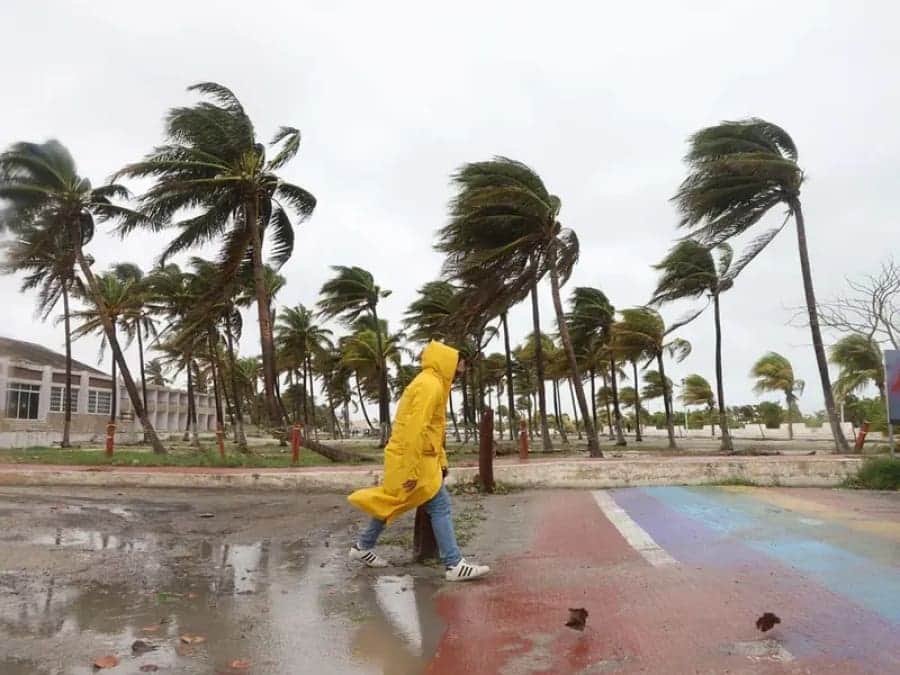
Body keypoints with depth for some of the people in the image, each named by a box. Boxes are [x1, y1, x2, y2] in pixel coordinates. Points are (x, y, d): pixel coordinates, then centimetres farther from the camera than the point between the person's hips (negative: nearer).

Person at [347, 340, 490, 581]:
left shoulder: (434, 385, 15)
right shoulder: (429, 385, -18)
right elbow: (416, 430, -25)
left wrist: (441, 461, 16)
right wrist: (412, 470, -25)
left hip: (421, 459, 10)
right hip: (412, 460, -10)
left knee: (392, 503, 18)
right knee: (440, 506, -7)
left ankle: (363, 547, 30)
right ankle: (455, 565, -3)